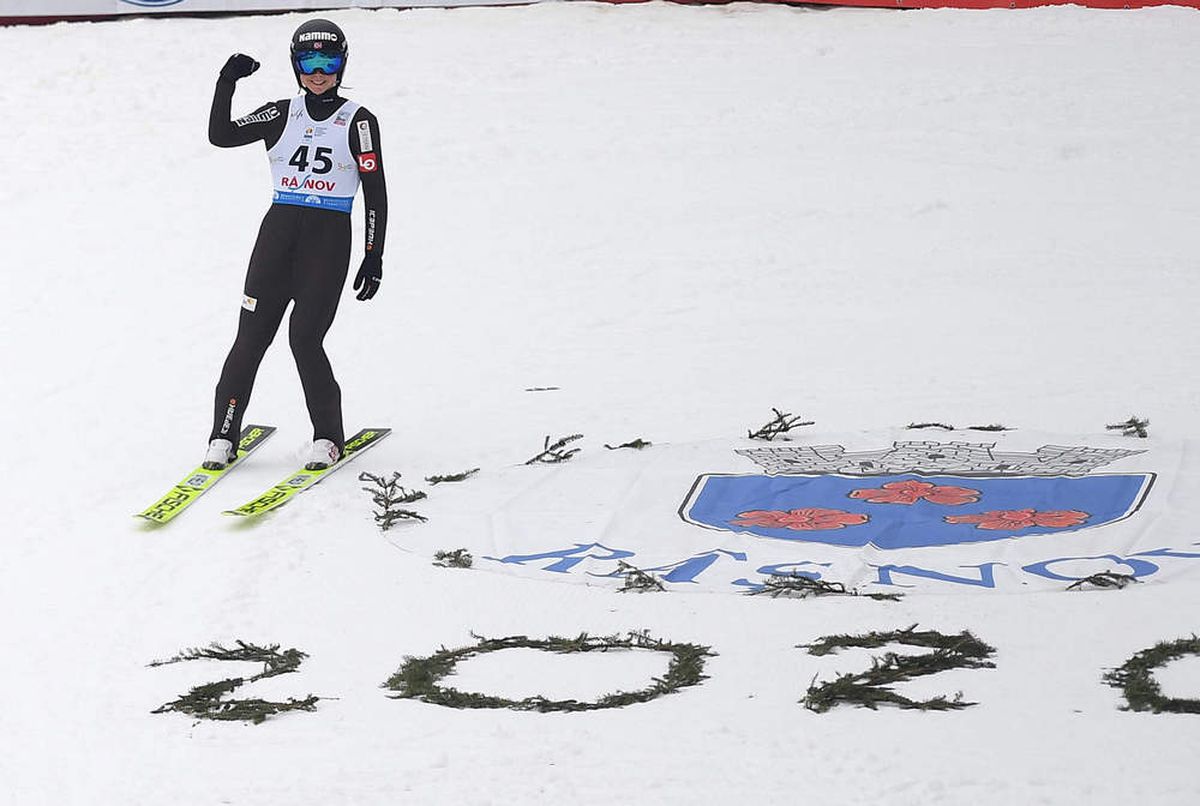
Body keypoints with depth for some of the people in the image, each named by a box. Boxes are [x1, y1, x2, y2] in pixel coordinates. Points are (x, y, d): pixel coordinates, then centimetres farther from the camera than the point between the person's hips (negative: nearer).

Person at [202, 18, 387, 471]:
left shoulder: (358, 122, 2)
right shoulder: (281, 115, 10)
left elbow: (375, 193, 2)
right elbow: (221, 136, -1)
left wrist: (375, 257, -3)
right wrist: (226, 84, -11)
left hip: (330, 237, -3)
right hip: (279, 230, 3)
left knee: (305, 337, -11)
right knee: (252, 335, -2)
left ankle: (328, 437, 4)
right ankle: (223, 437, 4)